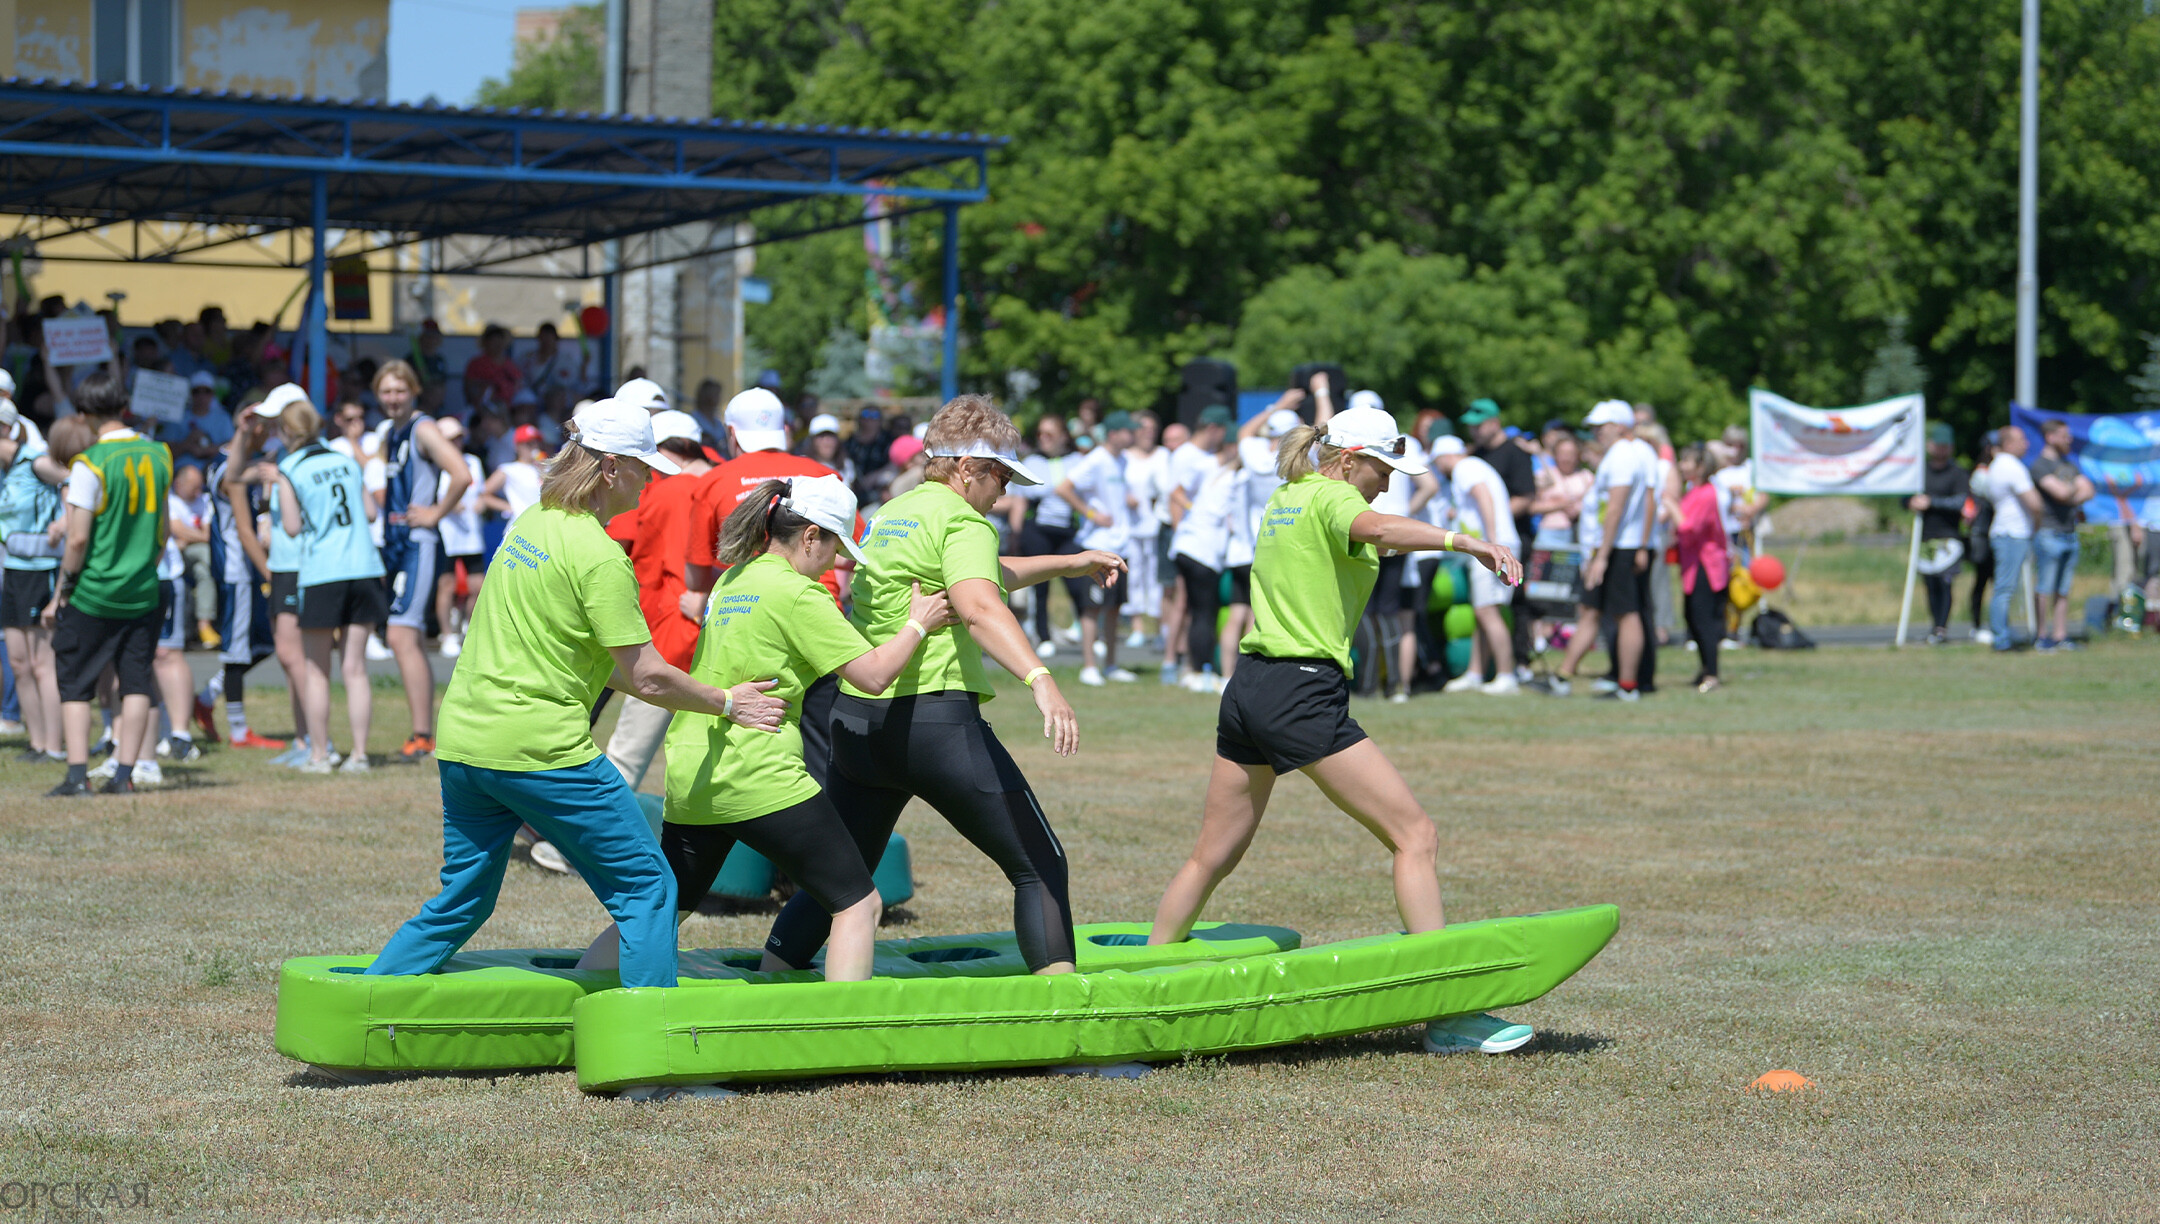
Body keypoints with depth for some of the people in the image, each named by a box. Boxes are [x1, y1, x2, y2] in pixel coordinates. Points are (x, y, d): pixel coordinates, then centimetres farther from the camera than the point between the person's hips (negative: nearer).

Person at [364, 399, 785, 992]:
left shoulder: (532, 522, 12)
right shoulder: (599, 557, -14)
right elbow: (648, 678, -12)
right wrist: (727, 703, 2)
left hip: (463, 738, 8)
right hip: (543, 751, -8)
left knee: (461, 903, 18)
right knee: (645, 887, 4)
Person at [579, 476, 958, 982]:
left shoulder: (731, 580, 15)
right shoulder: (797, 593, -9)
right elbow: (873, 675, -9)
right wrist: (917, 625, 6)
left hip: (687, 780, 8)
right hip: (758, 780, -8)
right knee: (859, 905, 2)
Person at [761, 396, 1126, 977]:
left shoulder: (893, 512, 19)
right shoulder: (961, 521, -8)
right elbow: (979, 609, -29)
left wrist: (1072, 563, 39)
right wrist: (1041, 680, -42)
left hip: (856, 717, 8)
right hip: (935, 720, -8)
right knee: (1039, 866, 0)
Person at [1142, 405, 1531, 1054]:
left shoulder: (1282, 500, 19)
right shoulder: (1333, 498, -7)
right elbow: (1376, 527, -32)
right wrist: (1464, 541, -41)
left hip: (1249, 685, 9)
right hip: (1304, 691, -9)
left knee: (1212, 856, 19)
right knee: (1416, 835, -7)